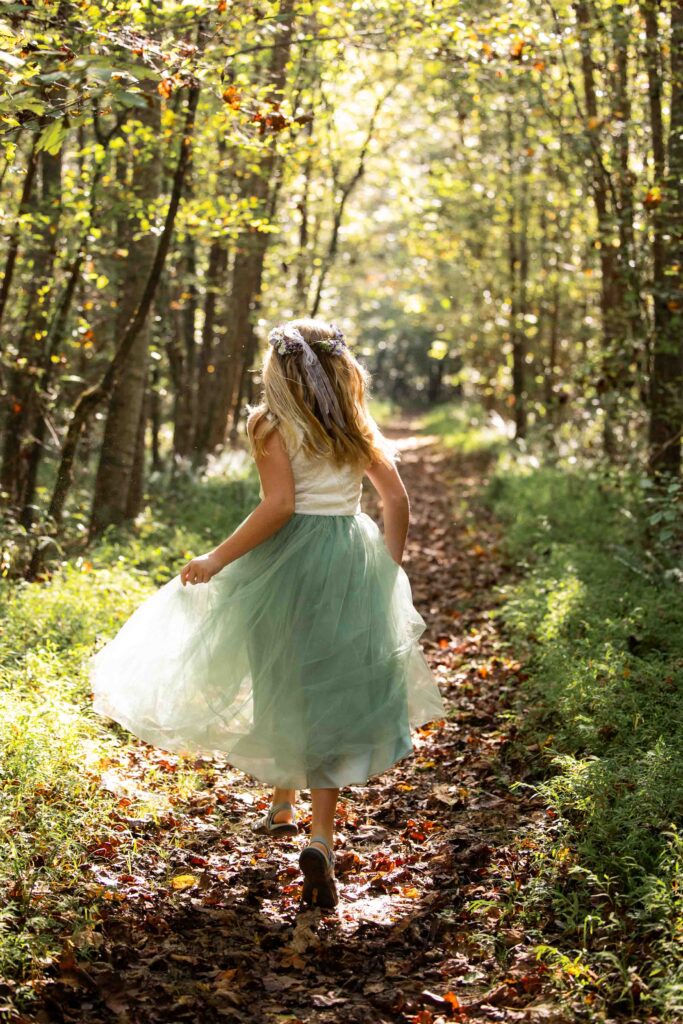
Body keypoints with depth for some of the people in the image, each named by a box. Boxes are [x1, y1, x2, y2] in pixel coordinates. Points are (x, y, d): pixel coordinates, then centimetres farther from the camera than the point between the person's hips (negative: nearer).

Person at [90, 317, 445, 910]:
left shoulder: (271, 425, -7)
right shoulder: (359, 428, 8)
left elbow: (278, 506, -17)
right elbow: (397, 501, 8)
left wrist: (215, 560, -12)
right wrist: (388, 572, 18)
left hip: (288, 561, -3)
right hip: (352, 566, 3)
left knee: (284, 682, 18)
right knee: (334, 691, 5)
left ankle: (283, 806, 32)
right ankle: (321, 840, -8)